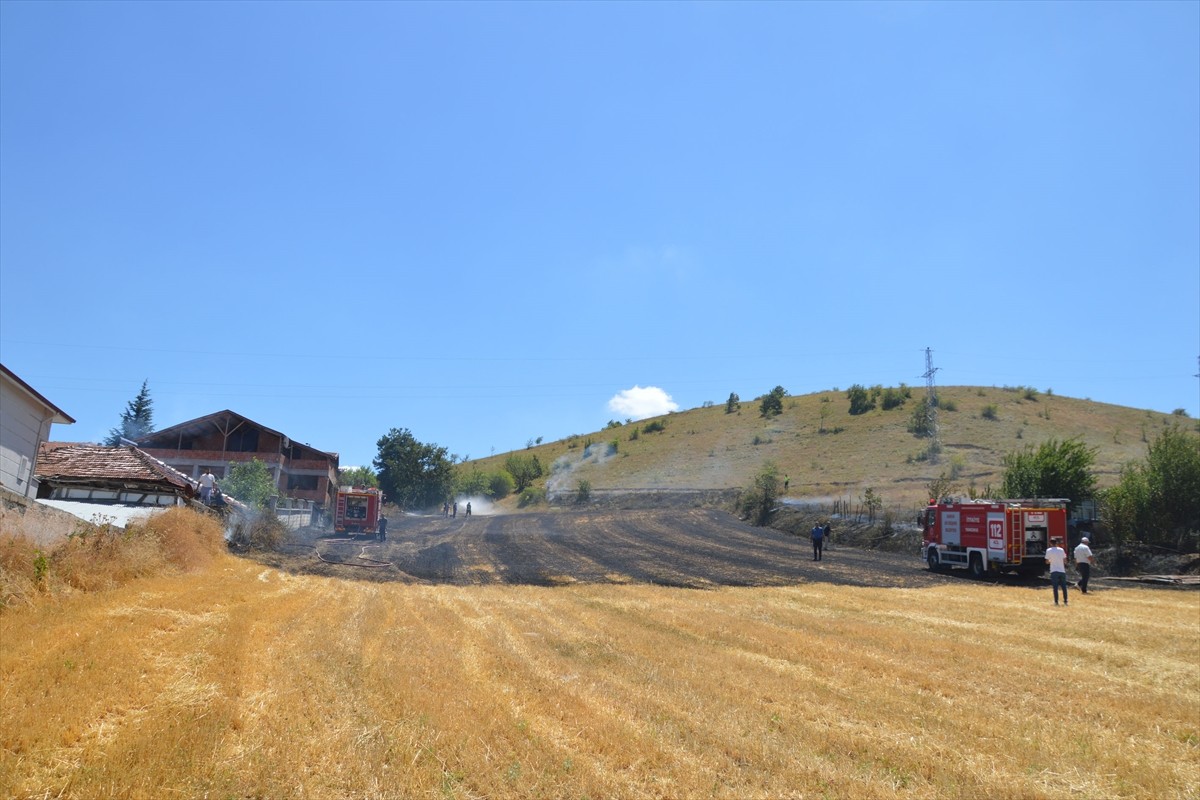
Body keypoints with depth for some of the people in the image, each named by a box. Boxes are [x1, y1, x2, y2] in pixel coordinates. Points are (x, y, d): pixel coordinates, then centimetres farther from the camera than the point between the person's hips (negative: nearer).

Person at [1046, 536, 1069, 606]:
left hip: (1054, 571, -2)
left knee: (1055, 587, 0)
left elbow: (1047, 562, -3)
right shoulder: (1061, 550, 2)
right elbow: (1065, 560, 4)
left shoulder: (1049, 551, -4)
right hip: (1062, 570, 2)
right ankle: (1065, 601, 12)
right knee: (1064, 586, 10)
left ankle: (1056, 601, -4)